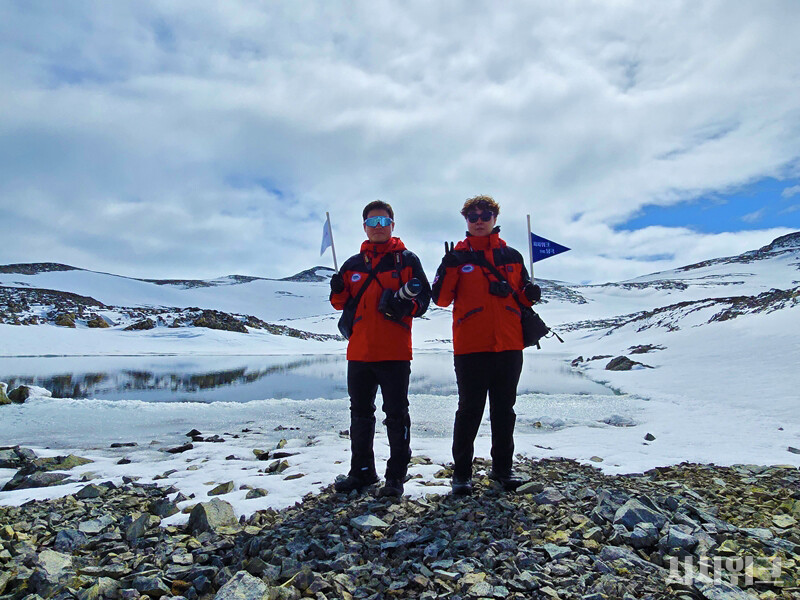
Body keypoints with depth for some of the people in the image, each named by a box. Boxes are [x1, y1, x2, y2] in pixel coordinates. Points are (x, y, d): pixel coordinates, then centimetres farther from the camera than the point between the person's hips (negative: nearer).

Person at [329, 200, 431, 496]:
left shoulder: (407, 259, 4)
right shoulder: (352, 264, 14)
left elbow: (423, 297, 0)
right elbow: (343, 304, 15)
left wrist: (406, 304, -21)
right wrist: (338, 292, -7)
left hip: (395, 352, -4)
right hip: (359, 352, 4)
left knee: (396, 415, 3)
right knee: (360, 413, 13)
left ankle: (396, 475, 15)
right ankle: (361, 471, 27)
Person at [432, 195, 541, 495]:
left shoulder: (511, 256, 12)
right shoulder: (457, 256, 5)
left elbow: (523, 297, 17)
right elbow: (441, 298, -4)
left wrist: (529, 293, -6)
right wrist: (448, 269, -19)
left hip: (509, 346, 3)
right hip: (470, 346, -3)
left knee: (504, 409, 12)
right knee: (469, 410, 2)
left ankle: (502, 467, 26)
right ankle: (461, 471, 14)